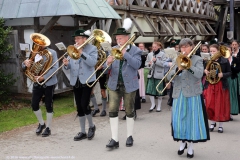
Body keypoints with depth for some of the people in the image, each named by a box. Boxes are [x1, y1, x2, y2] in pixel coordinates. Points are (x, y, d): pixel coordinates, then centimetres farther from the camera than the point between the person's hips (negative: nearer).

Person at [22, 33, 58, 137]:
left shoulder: (52, 53, -8)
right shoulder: (35, 53, 8)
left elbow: (55, 68, -17)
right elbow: (24, 66, 7)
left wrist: (43, 77, -26)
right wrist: (26, 62, -18)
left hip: (49, 83, -5)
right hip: (37, 83, 5)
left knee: (48, 106, 2)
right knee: (34, 105, 4)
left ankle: (48, 128, 15)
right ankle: (41, 123, 27)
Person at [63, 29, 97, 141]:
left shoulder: (92, 49, -1)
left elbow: (93, 62, -17)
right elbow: (70, 66, 10)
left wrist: (81, 52, -18)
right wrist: (66, 64, -13)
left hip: (87, 80, -5)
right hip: (75, 81, 5)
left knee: (84, 105, -13)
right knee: (79, 107, 8)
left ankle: (91, 126, 12)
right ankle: (83, 132, 17)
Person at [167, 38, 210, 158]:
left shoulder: (197, 60, 2)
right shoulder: (177, 60, 13)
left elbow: (199, 74, -15)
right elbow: (169, 77, 2)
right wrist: (178, 69, -15)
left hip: (193, 95, -3)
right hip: (178, 95, 3)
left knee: (192, 120, 1)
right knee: (178, 120, 4)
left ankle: (190, 146, 13)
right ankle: (183, 141, 25)